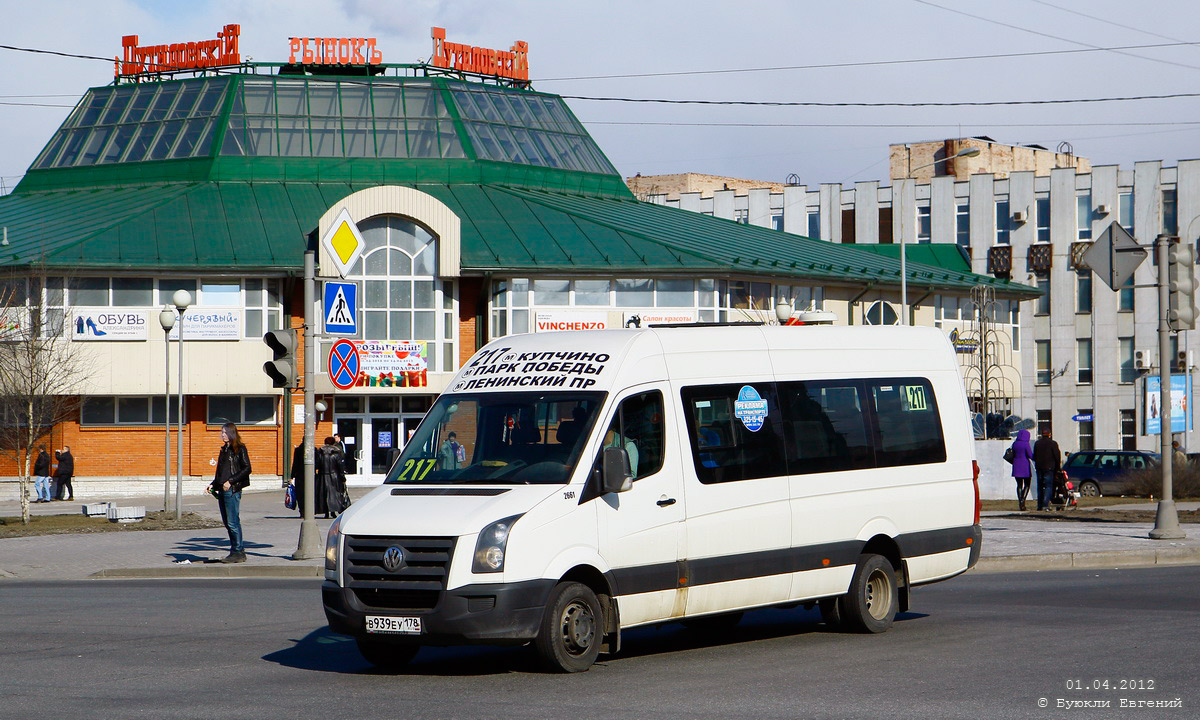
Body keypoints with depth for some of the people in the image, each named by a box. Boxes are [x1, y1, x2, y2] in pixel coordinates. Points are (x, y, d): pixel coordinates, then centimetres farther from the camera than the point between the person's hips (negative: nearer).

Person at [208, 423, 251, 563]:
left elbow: (247, 469, -11)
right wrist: (214, 485, 12)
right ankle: (238, 550, 12)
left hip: (233, 489, -8)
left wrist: (230, 481, -16)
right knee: (227, 522, 7)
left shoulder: (239, 449, -5)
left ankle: (238, 552, -5)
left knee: (232, 522, -9)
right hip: (222, 490, 8)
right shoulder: (224, 450, 19)